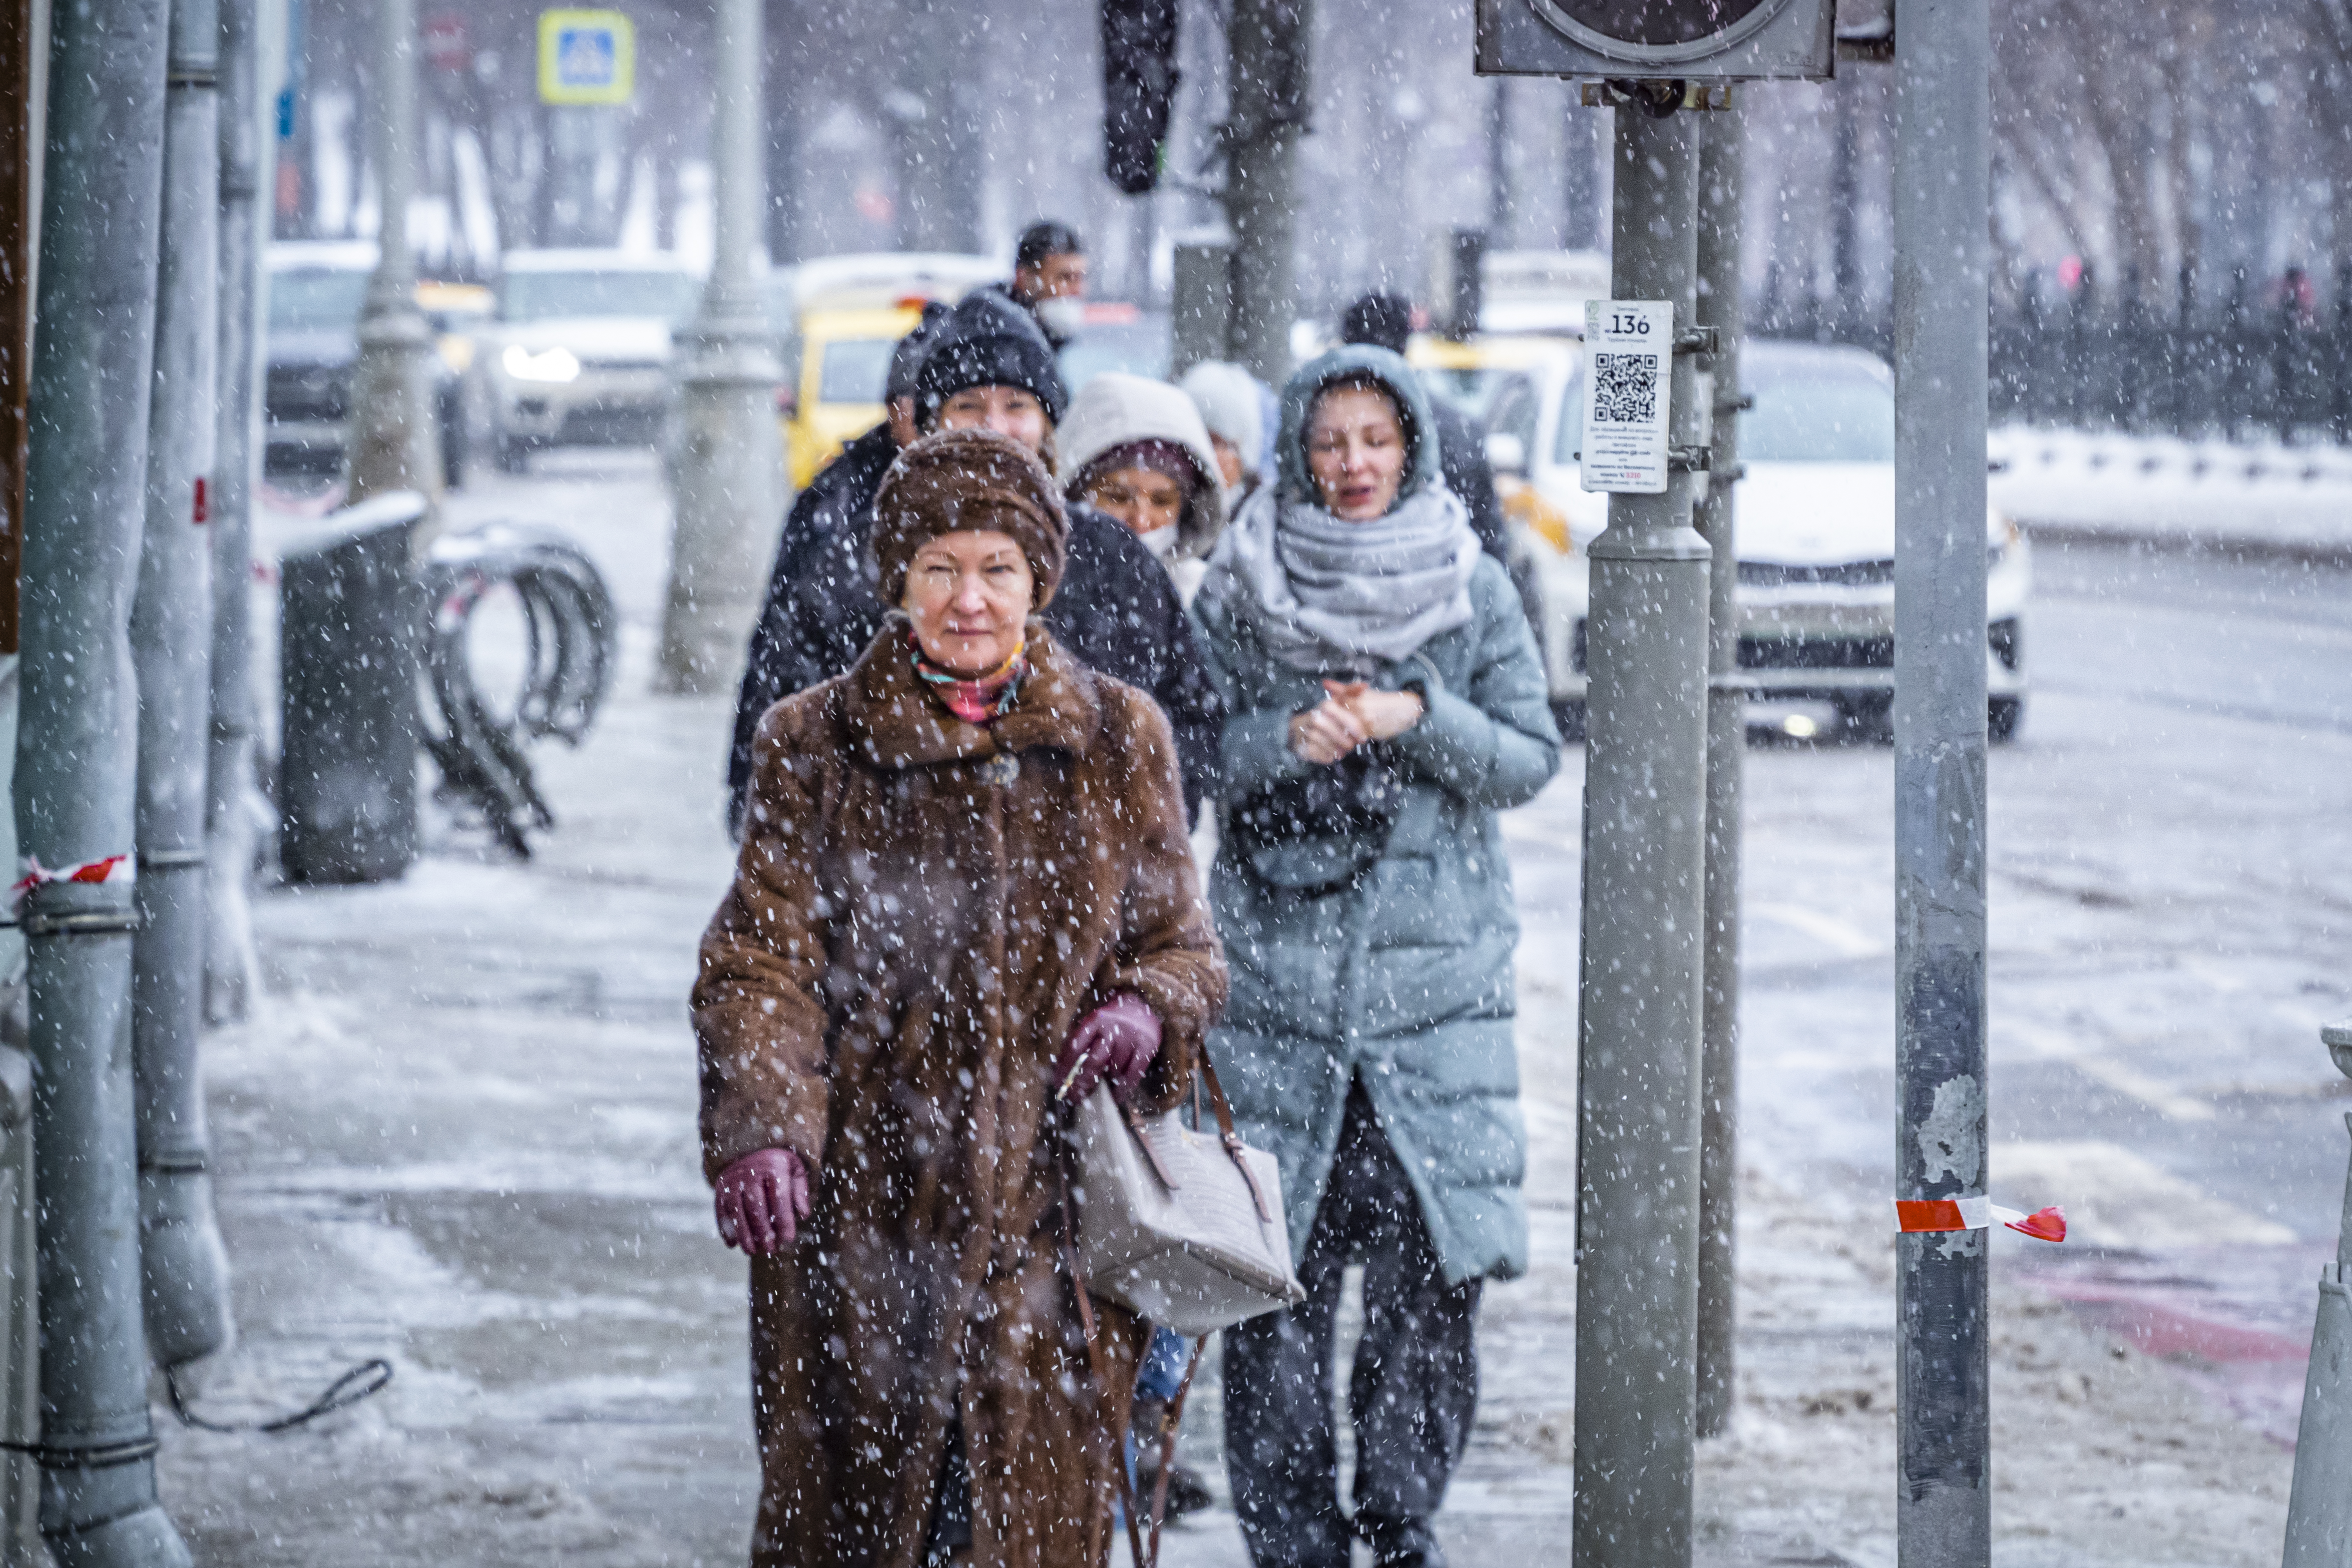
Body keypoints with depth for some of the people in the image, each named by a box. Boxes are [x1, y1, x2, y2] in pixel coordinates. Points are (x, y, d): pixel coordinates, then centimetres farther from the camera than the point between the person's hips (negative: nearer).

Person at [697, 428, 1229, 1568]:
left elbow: (1177, 941, 13)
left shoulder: (1118, 742, 8)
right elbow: (761, 960, -3)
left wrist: (1147, 1010, -11)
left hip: (1046, 1207, 0)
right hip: (853, 1208, 0)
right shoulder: (811, 745, 4)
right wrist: (756, 1126, -21)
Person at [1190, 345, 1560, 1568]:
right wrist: (1287, 739, -13)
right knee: (1276, 1269, -4)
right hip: (1275, 967, 0)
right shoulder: (1237, 590, 6)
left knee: (1430, 1262, -3)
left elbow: (1531, 758, 4)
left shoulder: (1473, 589, 7)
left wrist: (1417, 720, -11)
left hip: (1438, 970, 0)